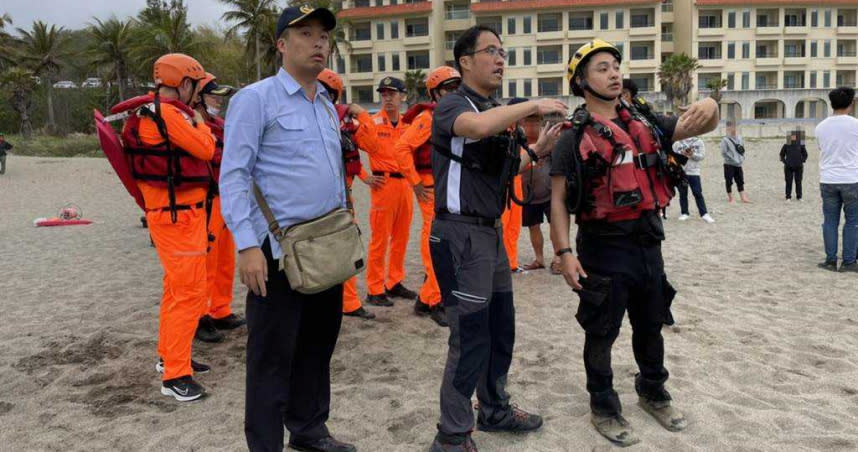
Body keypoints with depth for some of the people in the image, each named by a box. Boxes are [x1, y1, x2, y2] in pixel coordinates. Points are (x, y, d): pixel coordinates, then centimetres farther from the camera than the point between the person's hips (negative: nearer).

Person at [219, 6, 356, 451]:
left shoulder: (328, 106, 15)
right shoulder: (255, 98, -8)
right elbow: (234, 175, -13)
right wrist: (247, 245, -20)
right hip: (280, 248, -7)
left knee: (318, 343, 16)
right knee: (272, 354, 1)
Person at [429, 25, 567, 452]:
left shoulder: (498, 112, 16)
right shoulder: (452, 105, -11)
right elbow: (478, 127, -34)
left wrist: (539, 150, 9)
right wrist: (532, 105, -21)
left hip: (491, 231, 9)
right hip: (461, 233, -9)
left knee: (501, 329, 17)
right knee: (471, 338, -4)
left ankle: (495, 410, 35)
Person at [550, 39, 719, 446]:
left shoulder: (645, 122, 7)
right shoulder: (574, 137, -8)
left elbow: (700, 126, 9)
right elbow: (558, 198, -9)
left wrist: (710, 107, -15)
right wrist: (564, 251, -17)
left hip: (648, 244, 5)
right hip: (604, 248, -5)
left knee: (650, 326, 20)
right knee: (602, 332, 8)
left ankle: (652, 392, 42)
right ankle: (603, 406, 25)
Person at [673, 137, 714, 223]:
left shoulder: (699, 142, 5)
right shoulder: (678, 142, 4)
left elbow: (701, 156, -2)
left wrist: (693, 154, -18)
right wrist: (682, 154, -19)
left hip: (694, 172, -1)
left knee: (698, 193, -2)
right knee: (682, 193, 7)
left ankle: (704, 214, 1)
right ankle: (684, 213, 17)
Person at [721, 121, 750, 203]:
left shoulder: (739, 139, 9)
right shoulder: (725, 140, -9)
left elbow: (742, 150, 17)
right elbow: (724, 153, -14)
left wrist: (742, 158, 3)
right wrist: (733, 159, -15)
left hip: (738, 165, 5)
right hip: (729, 164, -5)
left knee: (740, 181, 6)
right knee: (729, 182, 0)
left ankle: (743, 197, 8)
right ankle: (730, 198, 9)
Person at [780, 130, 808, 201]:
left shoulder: (800, 145, 4)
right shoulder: (786, 145, 2)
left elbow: (805, 154, 14)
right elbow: (782, 155, 12)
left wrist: (802, 161, 1)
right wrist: (784, 162, -1)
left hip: (798, 167, 1)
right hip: (788, 167, -1)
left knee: (798, 182, 4)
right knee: (788, 182, 0)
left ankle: (799, 197, 11)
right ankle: (788, 197, 7)